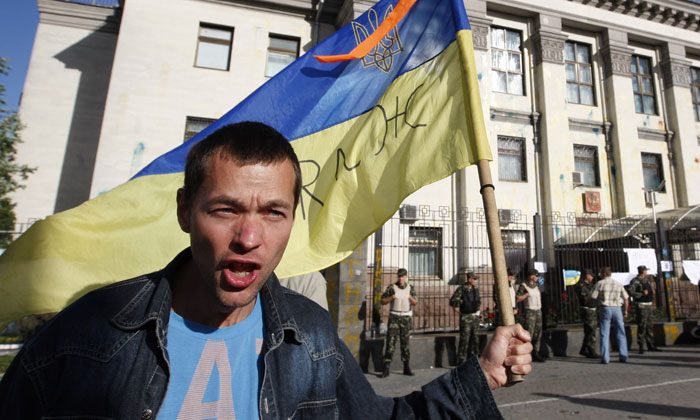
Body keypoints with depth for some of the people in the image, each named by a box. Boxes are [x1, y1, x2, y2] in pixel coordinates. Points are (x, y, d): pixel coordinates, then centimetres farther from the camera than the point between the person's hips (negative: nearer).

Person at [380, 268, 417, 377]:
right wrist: (392, 297, -15)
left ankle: (407, 368, 18)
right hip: (394, 317, -2)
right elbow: (383, 301, 0)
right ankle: (386, 369, -4)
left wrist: (410, 297, -11)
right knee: (391, 342, -7)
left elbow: (415, 303, 8)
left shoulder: (410, 288, 6)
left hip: (406, 318, 2)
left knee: (405, 342, 8)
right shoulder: (391, 287, -2)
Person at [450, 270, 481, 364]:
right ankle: (461, 361, 2)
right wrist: (460, 311, -10)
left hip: (475, 317, 7)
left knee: (474, 338, 12)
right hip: (465, 317, -6)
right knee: (464, 339, -6)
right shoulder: (461, 289, -13)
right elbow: (452, 301, -16)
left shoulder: (476, 289, 7)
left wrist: (477, 310, 15)